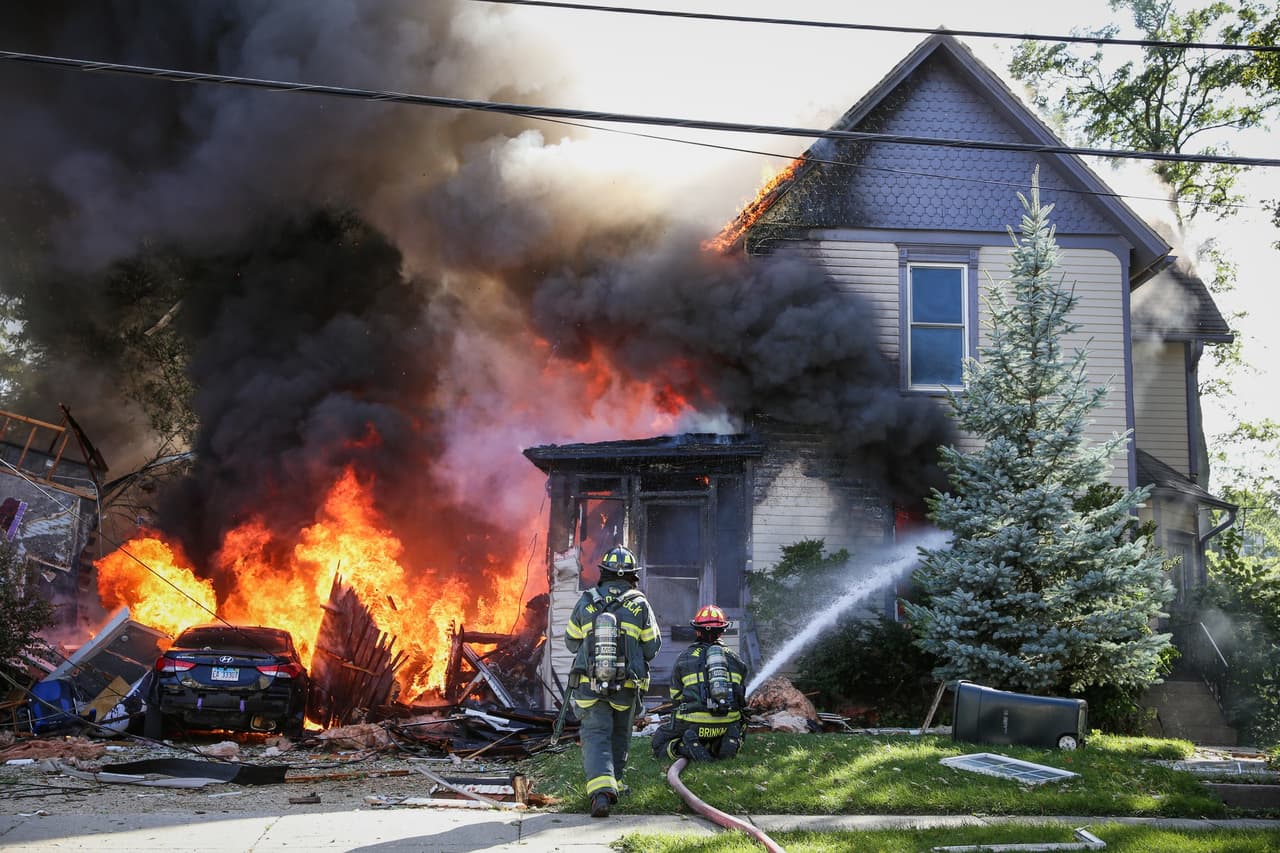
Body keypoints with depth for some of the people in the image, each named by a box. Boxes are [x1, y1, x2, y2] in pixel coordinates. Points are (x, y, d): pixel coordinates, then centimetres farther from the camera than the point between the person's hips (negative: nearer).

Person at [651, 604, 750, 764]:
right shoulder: (733, 658, 13)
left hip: (692, 724, -2)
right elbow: (741, 698, 19)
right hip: (728, 724, 2)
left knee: (659, 742, 18)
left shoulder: (684, 658, 7)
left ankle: (685, 747, -14)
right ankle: (725, 743, 1)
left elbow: (676, 697, 11)